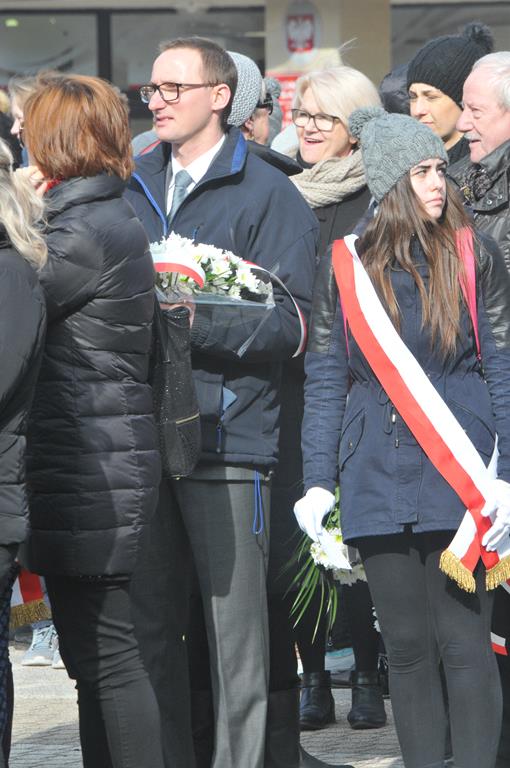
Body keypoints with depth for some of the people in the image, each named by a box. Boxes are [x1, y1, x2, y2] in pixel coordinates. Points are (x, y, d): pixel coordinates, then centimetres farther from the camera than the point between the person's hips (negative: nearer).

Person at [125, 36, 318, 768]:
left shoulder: (269, 194, 0)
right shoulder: (133, 188, 16)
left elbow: (287, 325, -7)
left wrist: (192, 320, -17)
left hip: (226, 432, -5)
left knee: (233, 619, -3)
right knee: (148, 622, 8)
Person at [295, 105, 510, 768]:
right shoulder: (345, 266, 6)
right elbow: (324, 382, 9)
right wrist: (319, 482, 3)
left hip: (457, 473, -2)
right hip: (376, 482, 2)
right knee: (406, 646, 8)